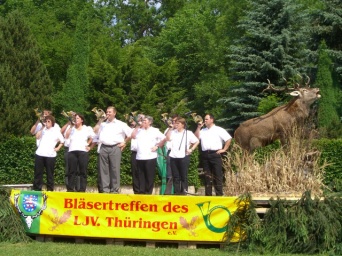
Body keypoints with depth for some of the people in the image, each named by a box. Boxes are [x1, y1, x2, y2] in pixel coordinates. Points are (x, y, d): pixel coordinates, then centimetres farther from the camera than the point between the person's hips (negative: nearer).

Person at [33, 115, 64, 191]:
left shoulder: (56, 131, 11)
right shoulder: (42, 130, 14)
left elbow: (62, 141, 17)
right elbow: (37, 136, -2)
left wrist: (58, 148, 3)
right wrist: (42, 128, -1)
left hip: (50, 155, -1)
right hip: (40, 154, 1)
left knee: (50, 173, 3)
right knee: (38, 172, 1)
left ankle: (50, 189, 8)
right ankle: (36, 189, 4)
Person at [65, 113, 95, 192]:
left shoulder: (87, 129, 15)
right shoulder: (71, 129, 18)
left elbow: (91, 138, 17)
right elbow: (66, 137, 3)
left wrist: (89, 145, 4)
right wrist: (71, 126, 2)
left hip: (83, 151, -1)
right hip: (72, 151, 2)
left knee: (83, 171, -4)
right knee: (71, 171, -1)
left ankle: (82, 189, -4)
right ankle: (70, 188, -1)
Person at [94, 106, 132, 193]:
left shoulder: (120, 124, 9)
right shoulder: (103, 124, 20)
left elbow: (130, 134, 8)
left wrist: (124, 142, 6)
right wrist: (99, 121, 10)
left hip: (115, 148, -3)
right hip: (103, 148, 3)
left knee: (115, 169, -5)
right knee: (103, 169, -1)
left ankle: (115, 190, -4)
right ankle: (105, 189, 1)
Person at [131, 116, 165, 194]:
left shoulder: (154, 131, 5)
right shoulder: (139, 130, 17)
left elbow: (164, 139, 4)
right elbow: (133, 136, 3)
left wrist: (157, 146, -3)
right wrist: (137, 127, 6)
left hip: (150, 157, -4)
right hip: (140, 157, 4)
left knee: (150, 176, -2)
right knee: (141, 176, 6)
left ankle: (148, 192, 3)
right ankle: (141, 191, 10)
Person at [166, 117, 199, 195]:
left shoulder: (188, 133, 4)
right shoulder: (173, 132, 12)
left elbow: (197, 141, 8)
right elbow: (168, 139, -5)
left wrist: (191, 149, -1)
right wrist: (170, 128, -4)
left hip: (184, 157, -3)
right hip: (173, 157, 3)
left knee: (184, 176, 1)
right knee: (175, 176, 5)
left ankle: (184, 191, 5)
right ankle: (177, 192, 10)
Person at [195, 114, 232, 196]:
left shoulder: (219, 130, 4)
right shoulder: (203, 130, 21)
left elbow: (229, 139, -2)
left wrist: (224, 149, -6)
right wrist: (198, 127, 4)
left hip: (215, 154, -5)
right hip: (205, 154, 5)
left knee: (217, 175, -5)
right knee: (207, 176, 7)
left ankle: (219, 194, -3)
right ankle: (208, 195, 11)